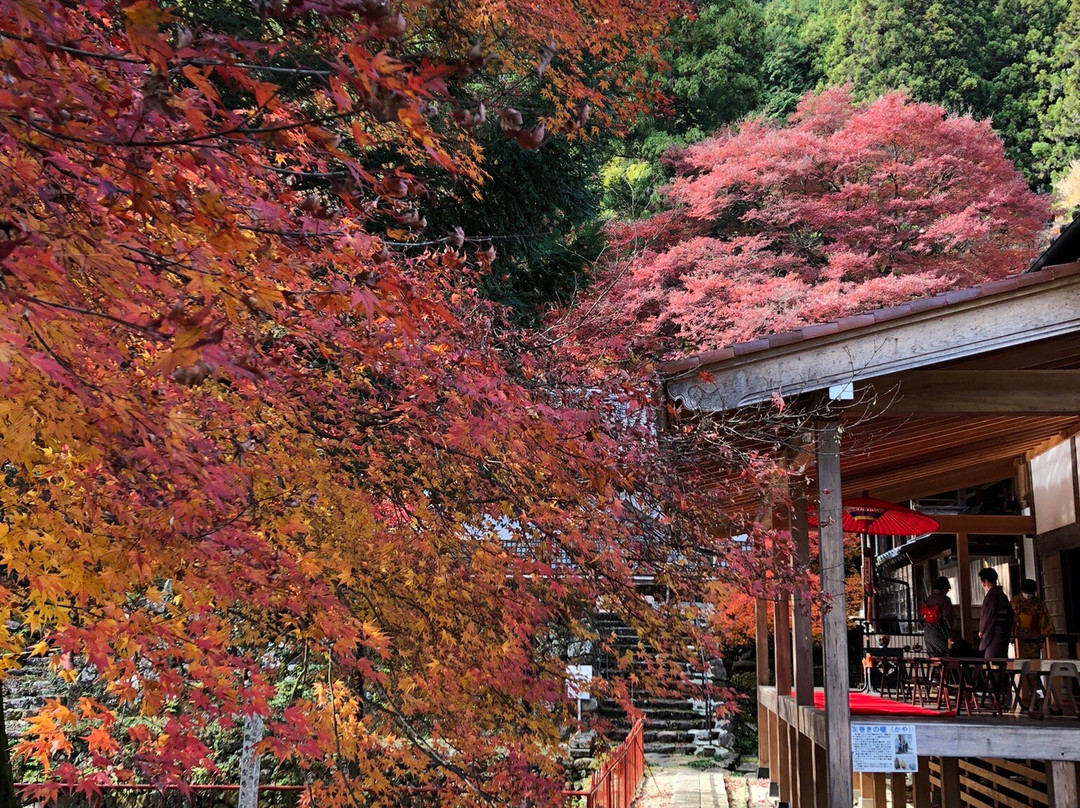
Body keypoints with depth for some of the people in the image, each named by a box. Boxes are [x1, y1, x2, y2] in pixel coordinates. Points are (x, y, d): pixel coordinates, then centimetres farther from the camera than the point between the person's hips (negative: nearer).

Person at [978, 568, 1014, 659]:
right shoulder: (1003, 595, 14)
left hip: (994, 635, -10)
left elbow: (987, 615, -15)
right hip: (1005, 634, 10)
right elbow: (1010, 615, 18)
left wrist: (981, 631, -2)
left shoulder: (991, 595, -14)